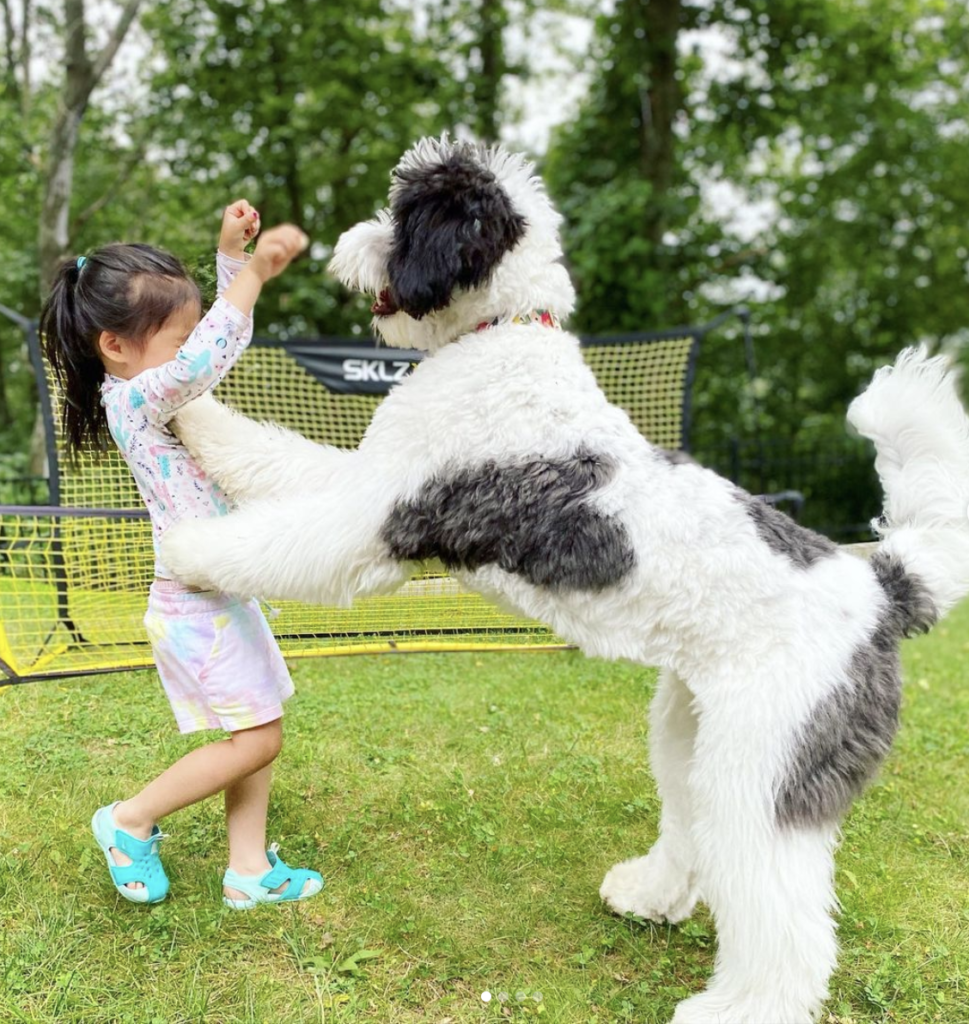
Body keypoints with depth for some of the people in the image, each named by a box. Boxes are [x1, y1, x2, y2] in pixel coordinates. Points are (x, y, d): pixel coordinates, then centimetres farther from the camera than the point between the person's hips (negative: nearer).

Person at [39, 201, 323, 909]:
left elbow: (221, 333, 18)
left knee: (258, 734, 13)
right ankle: (131, 821, 15)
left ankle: (250, 869, 24)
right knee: (257, 739, -4)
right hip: (196, 604, -9)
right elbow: (205, 358, -36)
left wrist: (232, 252, 6)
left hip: (223, 594, 9)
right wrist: (253, 273, -30)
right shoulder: (136, 398, -18)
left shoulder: (161, 390, 9)